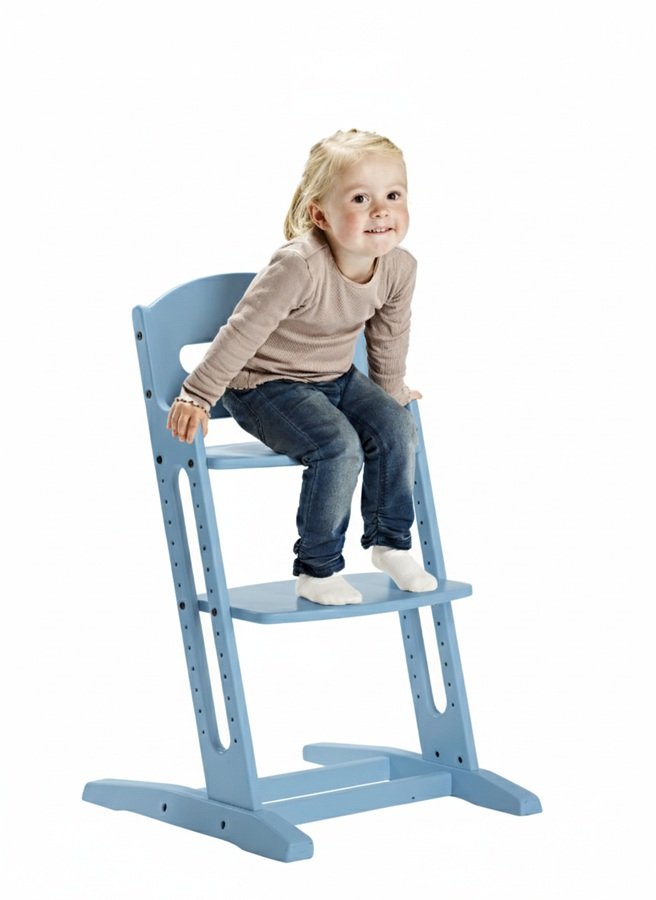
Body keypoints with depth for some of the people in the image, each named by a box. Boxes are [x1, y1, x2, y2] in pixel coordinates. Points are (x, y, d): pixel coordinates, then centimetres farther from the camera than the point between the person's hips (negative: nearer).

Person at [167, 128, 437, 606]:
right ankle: (317, 570, -8)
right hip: (267, 385, -7)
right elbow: (243, 332, -27)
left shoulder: (399, 267, -11)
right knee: (340, 448, -25)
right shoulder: (299, 266, -32)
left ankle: (390, 542, 9)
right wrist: (196, 397, -26)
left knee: (397, 428, -13)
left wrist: (391, 391, 23)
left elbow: (390, 335, 9)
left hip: (336, 377, 7)